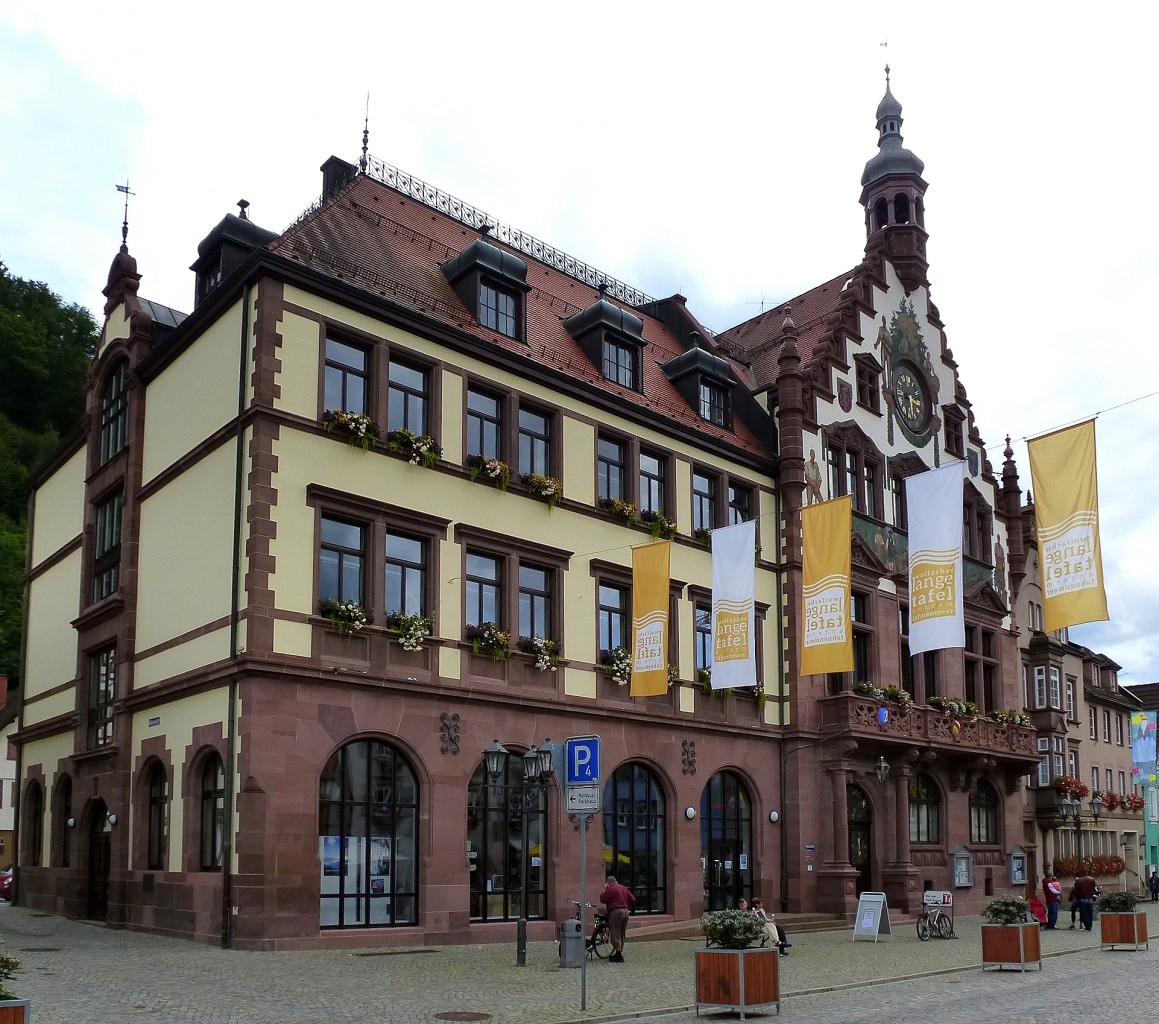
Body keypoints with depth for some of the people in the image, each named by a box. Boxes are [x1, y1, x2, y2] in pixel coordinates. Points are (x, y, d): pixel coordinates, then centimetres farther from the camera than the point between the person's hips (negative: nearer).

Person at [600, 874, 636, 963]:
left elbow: (602, 899, -7)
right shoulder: (624, 888, 15)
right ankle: (619, 954, 21)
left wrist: (604, 890, 3)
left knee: (615, 934, -5)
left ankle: (618, 955, -10)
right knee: (622, 934, 15)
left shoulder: (611, 889, -10)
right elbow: (633, 900, 17)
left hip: (616, 912, -8)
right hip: (625, 912, 8)